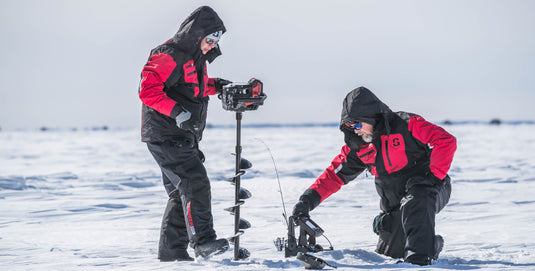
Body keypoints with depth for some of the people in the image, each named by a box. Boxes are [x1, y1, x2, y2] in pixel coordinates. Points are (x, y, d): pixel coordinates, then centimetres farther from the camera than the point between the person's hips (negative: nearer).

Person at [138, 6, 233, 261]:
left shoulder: (196, 57, 15)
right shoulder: (169, 55, -16)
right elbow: (148, 90, -23)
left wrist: (214, 85, 9)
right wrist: (177, 112, -32)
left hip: (183, 137, 10)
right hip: (165, 135, -10)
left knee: (182, 192, 10)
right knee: (195, 183, -19)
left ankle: (172, 250, 15)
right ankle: (202, 240, -20)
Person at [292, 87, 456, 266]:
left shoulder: (406, 125, -18)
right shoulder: (358, 147, 1)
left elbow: (446, 141, -23)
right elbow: (335, 174, 4)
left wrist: (434, 176, -27)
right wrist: (308, 199, -8)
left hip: (430, 190, -7)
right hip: (396, 205, 7)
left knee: (415, 204, -39)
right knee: (388, 253, 8)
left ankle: (419, 257, -37)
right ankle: (433, 244, 30)